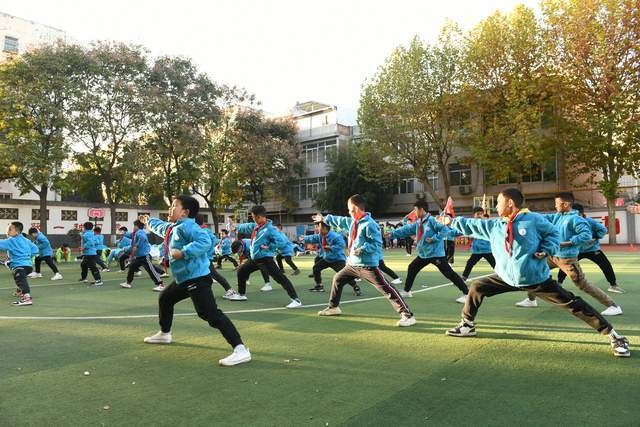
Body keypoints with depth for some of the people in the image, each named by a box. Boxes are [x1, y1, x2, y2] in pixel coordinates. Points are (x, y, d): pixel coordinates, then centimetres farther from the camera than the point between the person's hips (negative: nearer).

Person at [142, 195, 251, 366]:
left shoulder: (187, 226, -17)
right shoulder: (172, 227, 16)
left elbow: (205, 241, -32)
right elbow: (160, 227, 41)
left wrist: (183, 252, -30)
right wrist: (148, 221, 56)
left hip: (197, 278, -11)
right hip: (183, 278, 11)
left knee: (210, 314, -21)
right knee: (164, 299, 31)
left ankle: (241, 350, -26)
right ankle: (164, 334, 54)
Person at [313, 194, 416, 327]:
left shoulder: (369, 224, -19)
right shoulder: (352, 221, 8)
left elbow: (377, 244, -20)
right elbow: (340, 221, 27)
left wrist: (361, 249, -27)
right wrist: (324, 219, 36)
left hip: (368, 265, -10)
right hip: (352, 264, 10)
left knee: (386, 289, -15)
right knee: (337, 278, 23)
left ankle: (407, 316, -15)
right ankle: (333, 307, 42)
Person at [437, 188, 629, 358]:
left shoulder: (533, 219, -13)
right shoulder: (494, 225, 0)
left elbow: (553, 233, 0)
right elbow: (472, 225, 12)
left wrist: (546, 250, -14)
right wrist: (451, 221, 14)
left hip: (537, 279, -5)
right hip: (506, 278, 5)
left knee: (572, 304, -3)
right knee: (476, 287, 3)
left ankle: (613, 335, 10)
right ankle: (467, 325, 20)